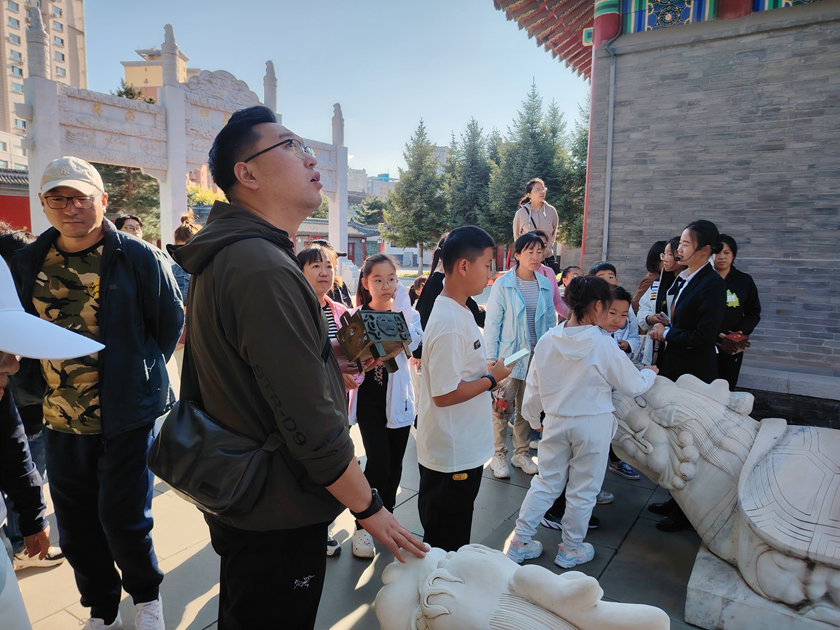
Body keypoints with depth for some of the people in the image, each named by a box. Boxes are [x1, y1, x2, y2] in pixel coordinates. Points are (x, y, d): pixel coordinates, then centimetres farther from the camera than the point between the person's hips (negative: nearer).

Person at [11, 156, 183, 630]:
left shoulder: (140, 258, -8)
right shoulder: (27, 263, 5)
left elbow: (171, 324, -1)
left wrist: (139, 372, -2)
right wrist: (40, 383, 7)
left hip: (127, 416, -4)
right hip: (61, 418, 5)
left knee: (123, 519, 2)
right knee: (76, 528, 14)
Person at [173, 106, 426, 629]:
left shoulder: (226, 257, 7)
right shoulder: (264, 268, -28)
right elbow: (312, 424, -28)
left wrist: (327, 356, 1)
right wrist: (369, 508, -15)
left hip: (237, 502, 10)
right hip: (277, 524, -9)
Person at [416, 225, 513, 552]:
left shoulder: (457, 312, 7)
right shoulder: (449, 323, -26)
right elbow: (444, 394, -26)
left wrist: (487, 369, 6)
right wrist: (492, 378, -16)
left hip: (462, 449, 10)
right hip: (452, 455, -10)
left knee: (452, 542, 25)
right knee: (445, 548, 10)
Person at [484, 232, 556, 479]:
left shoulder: (545, 285, 5)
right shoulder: (503, 285, -7)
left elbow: (551, 322, 11)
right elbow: (491, 324, -6)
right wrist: (491, 359, -10)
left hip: (536, 357, 4)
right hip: (508, 356, -4)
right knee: (502, 407, 1)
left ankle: (521, 453, 29)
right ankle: (499, 455, 17)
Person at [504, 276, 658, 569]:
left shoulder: (547, 341, -6)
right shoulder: (604, 345, -17)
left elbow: (533, 388, 2)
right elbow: (634, 386, -5)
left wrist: (534, 419, 18)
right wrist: (649, 373, 17)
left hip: (555, 422, 4)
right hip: (593, 424, -4)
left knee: (546, 482, 17)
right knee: (583, 489, 13)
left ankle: (519, 542, 22)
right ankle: (571, 549, 29)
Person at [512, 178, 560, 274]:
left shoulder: (551, 211, 3)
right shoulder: (521, 213, -2)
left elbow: (554, 233, 16)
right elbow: (516, 236, 9)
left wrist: (547, 247, 7)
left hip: (548, 256, 2)